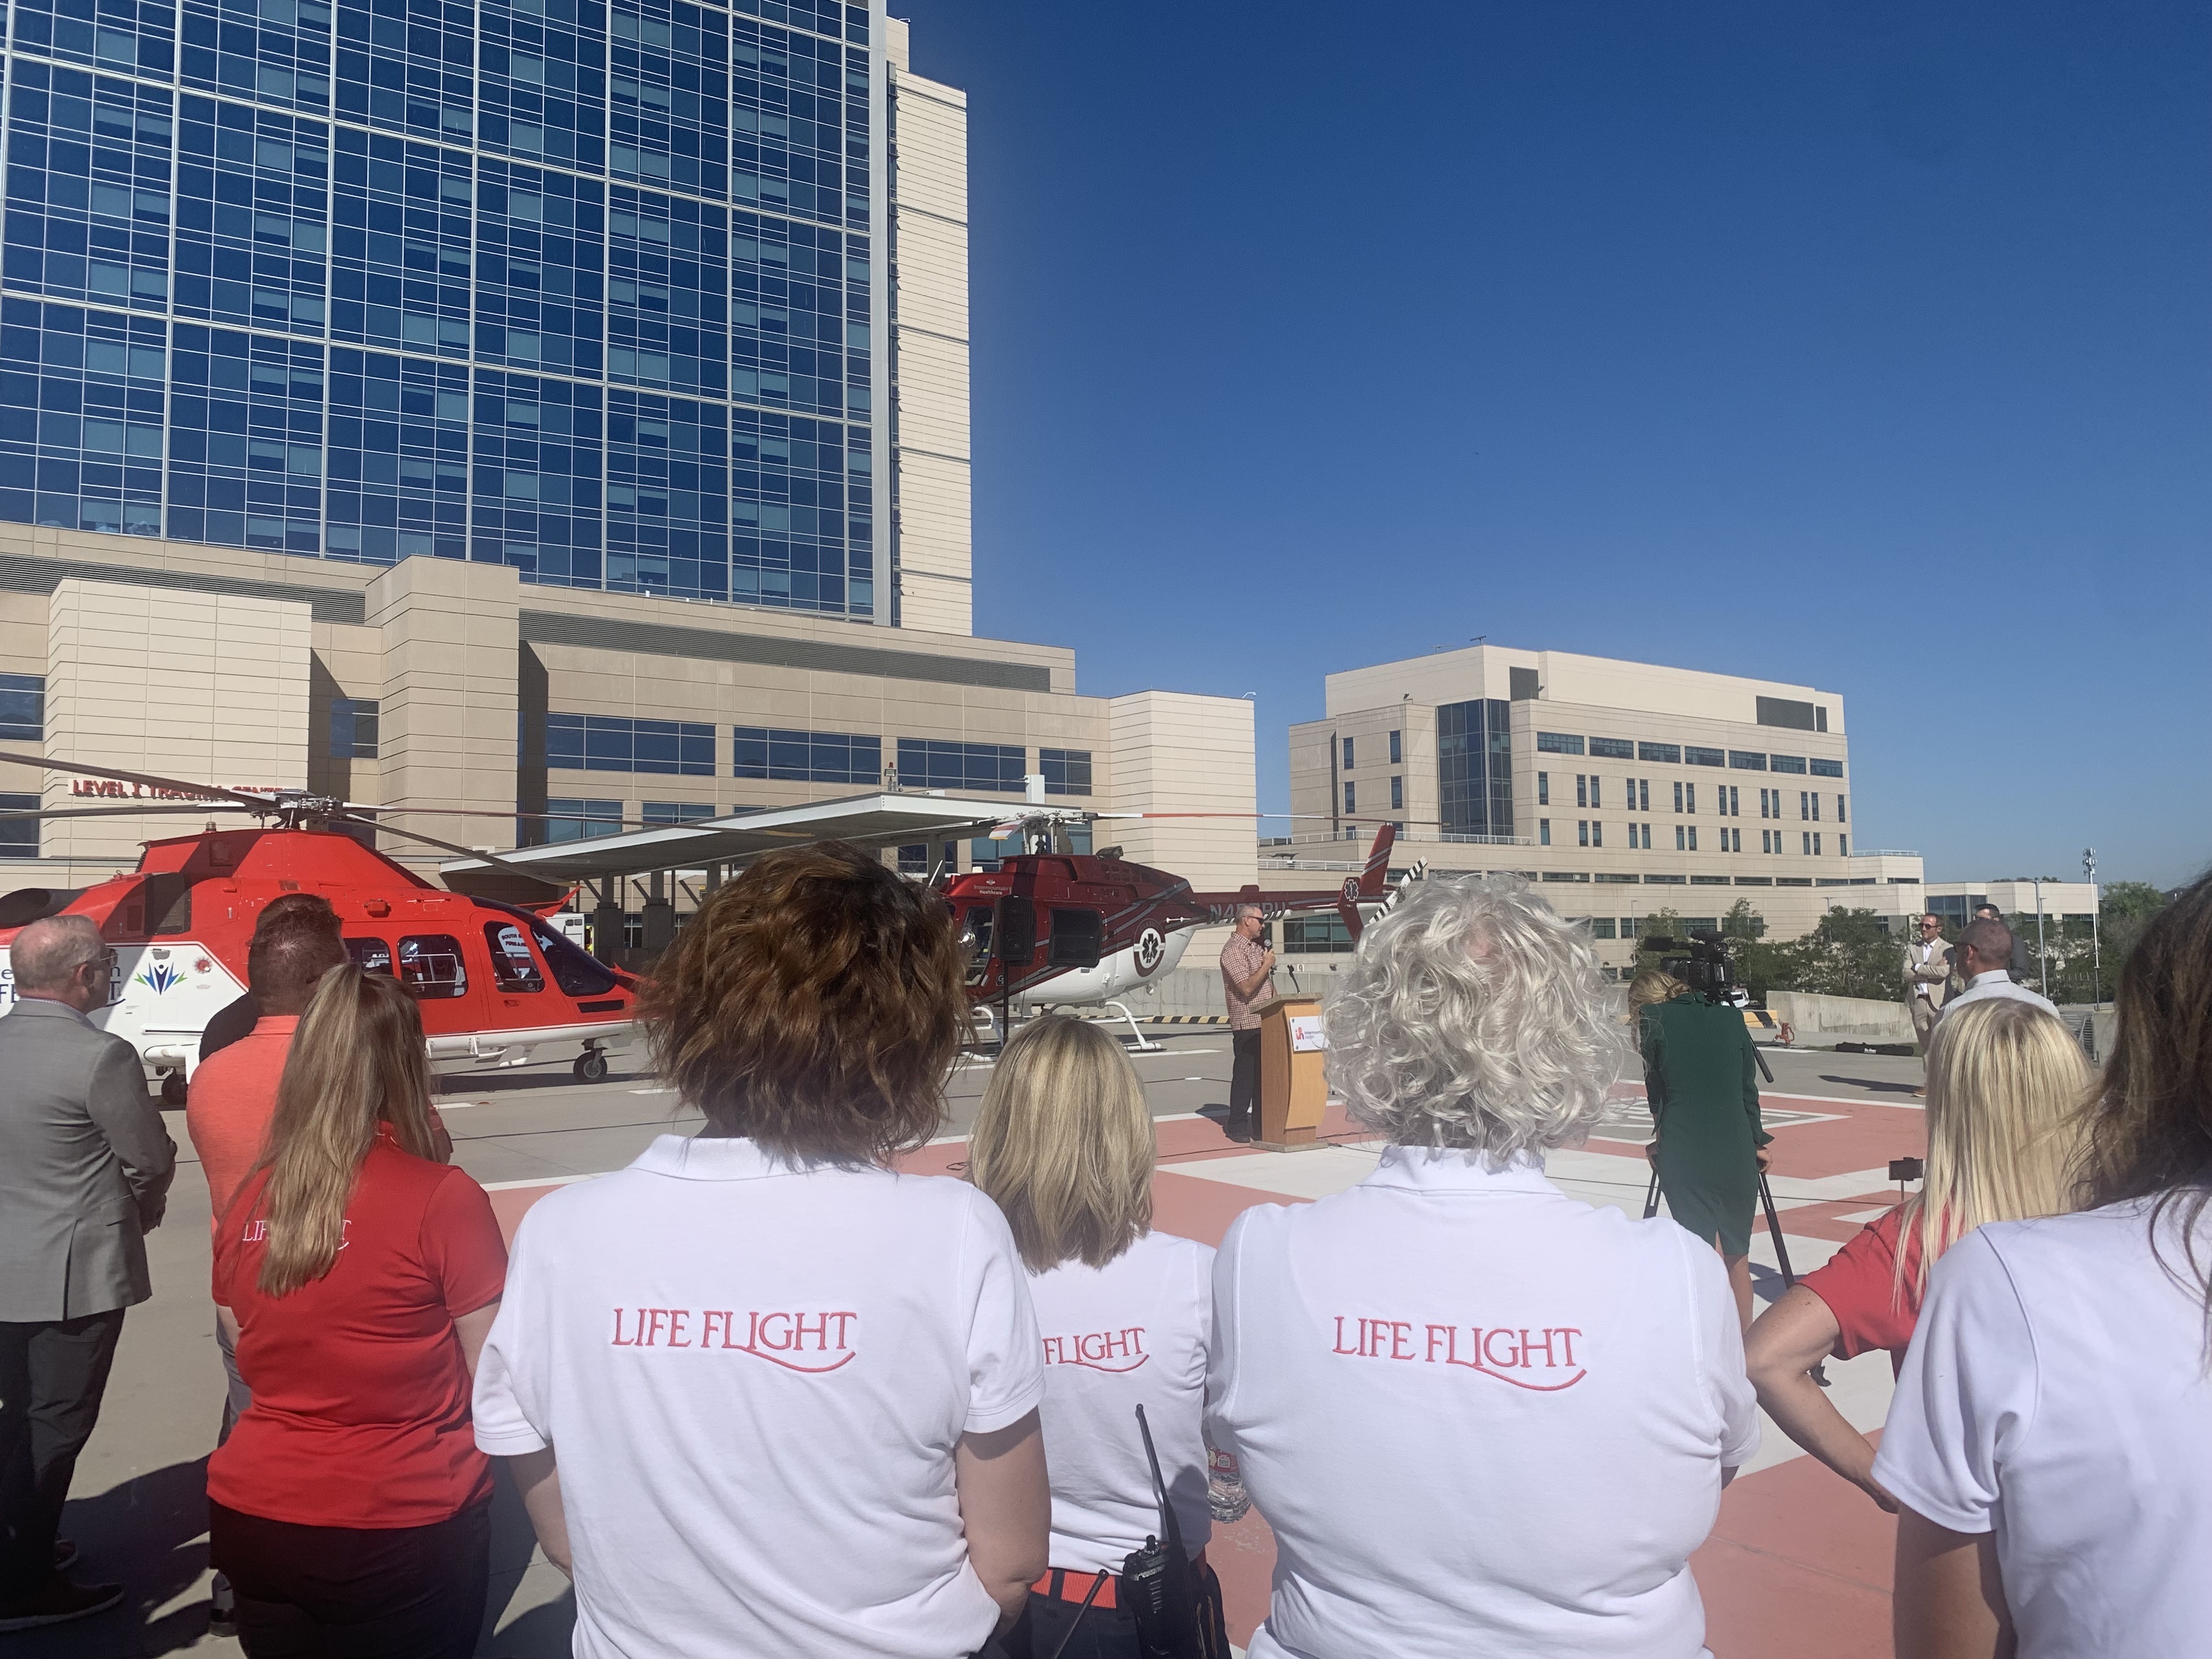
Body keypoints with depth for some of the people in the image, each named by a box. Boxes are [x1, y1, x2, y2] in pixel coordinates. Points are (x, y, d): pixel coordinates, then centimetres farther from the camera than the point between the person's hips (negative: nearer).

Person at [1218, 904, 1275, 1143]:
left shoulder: (1257, 947, 18)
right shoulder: (1233, 950, -12)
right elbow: (1247, 987, -21)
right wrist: (1266, 965, -11)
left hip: (1266, 1023, 9)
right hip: (1247, 1024, -9)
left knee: (1264, 1074, 11)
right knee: (1244, 1075, -4)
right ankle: (1237, 1126, 3)